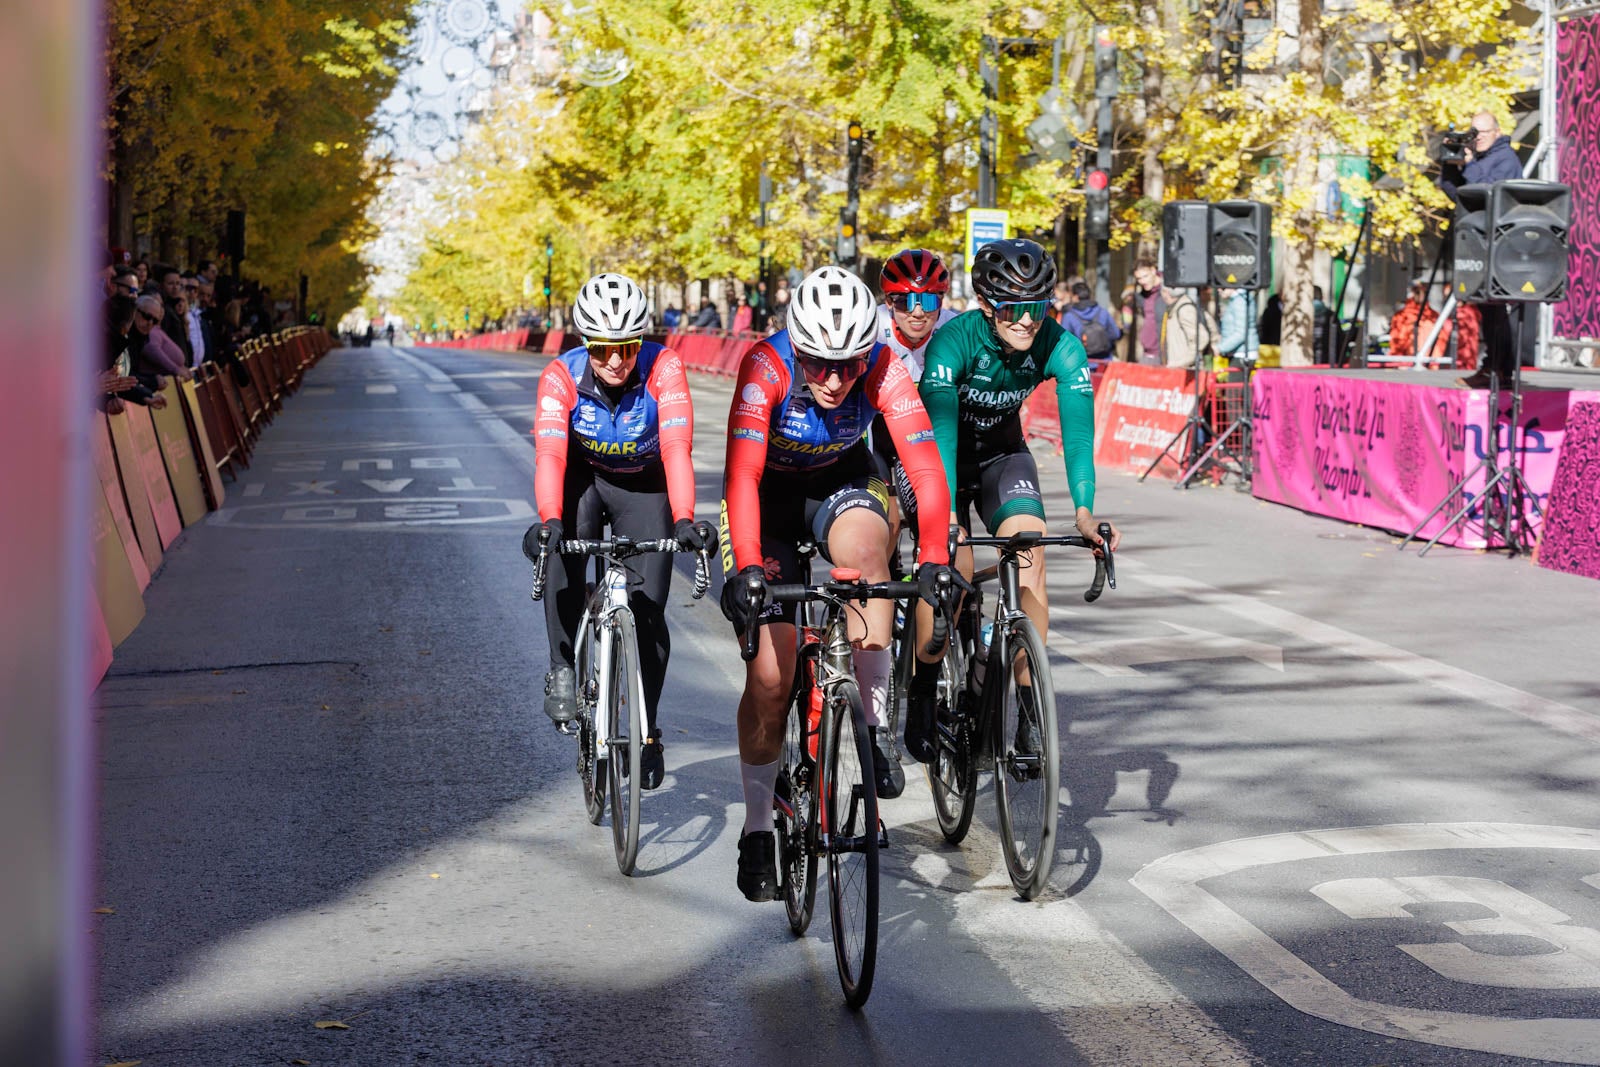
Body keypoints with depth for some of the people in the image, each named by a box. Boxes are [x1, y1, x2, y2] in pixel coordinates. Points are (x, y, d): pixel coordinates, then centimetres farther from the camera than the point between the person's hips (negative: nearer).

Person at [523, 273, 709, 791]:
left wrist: (684, 519, -53)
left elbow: (676, 447, -38)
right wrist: (549, 521, -54)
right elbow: (550, 454, -37)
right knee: (562, 552, -32)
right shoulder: (562, 375, -27)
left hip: (645, 487, 0)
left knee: (648, 610, -8)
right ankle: (563, 671, -15)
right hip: (585, 478, 0)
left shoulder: (663, 368, -29)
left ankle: (647, 725, 12)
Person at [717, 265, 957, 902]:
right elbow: (742, 475, -40)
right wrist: (747, 567, -53)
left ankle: (875, 724, -21)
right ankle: (756, 831, 11)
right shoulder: (765, 367, -32)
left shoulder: (884, 371, -27)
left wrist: (934, 557, -48)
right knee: (770, 676, -6)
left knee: (865, 545, -36)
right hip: (768, 495, -1)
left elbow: (925, 468, -34)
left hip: (839, 482, 1)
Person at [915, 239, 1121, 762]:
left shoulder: (1061, 348, -24)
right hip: (940, 456, -2)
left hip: (1002, 452, 3)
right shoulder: (954, 341, -32)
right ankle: (923, 687, 5)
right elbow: (939, 429, -41)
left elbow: (1078, 429, -32)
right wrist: (945, 514, -53)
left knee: (1030, 552, -20)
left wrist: (1083, 511, -47)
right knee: (953, 566, -19)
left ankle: (1030, 704, -13)